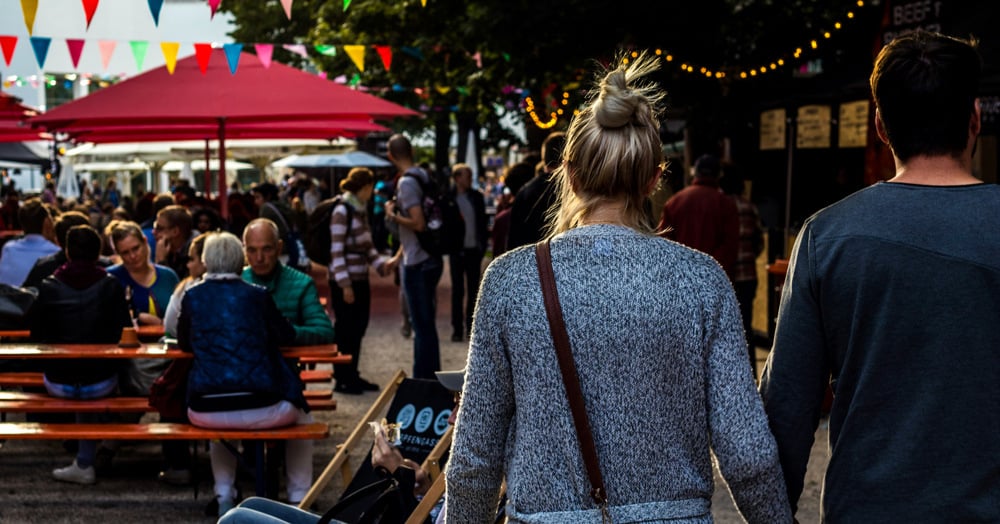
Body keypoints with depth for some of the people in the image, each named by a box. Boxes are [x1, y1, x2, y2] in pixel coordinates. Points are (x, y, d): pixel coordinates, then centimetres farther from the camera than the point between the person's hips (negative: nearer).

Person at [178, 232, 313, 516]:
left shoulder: (192, 295, 6)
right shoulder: (258, 295, 4)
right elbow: (286, 335, 18)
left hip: (207, 412, 2)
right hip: (261, 407, -2)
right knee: (301, 415, 31)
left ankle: (224, 494, 29)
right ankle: (299, 499, 28)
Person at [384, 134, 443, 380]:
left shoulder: (406, 182, -16)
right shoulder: (423, 176, 11)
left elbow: (418, 223, -25)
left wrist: (392, 215, -9)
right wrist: (398, 256, 24)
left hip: (417, 265, -9)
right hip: (430, 259, 9)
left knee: (422, 325, -3)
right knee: (426, 324, 16)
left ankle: (424, 380, 3)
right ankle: (431, 377, 25)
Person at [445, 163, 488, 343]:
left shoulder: (477, 196, 4)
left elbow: (483, 221, 6)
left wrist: (483, 245, 0)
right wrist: (448, 246, -14)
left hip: (474, 249, 3)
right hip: (457, 250, -3)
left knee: (474, 290, 9)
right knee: (458, 290, 4)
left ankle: (471, 326, 18)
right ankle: (457, 329, 7)